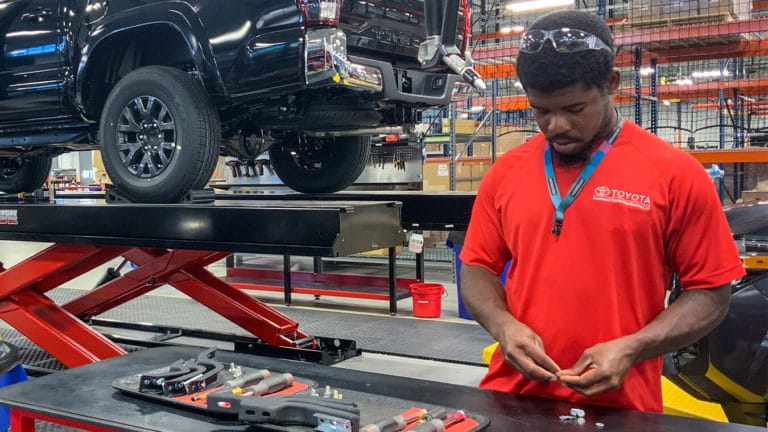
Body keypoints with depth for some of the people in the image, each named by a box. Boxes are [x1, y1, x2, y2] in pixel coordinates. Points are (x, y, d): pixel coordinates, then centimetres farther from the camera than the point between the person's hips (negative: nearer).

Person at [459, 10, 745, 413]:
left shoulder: (675, 172, -7)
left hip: (619, 405, -2)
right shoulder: (506, 171, 2)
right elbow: (478, 267, 9)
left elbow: (710, 292, -3)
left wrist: (632, 348, -15)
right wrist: (502, 324, -10)